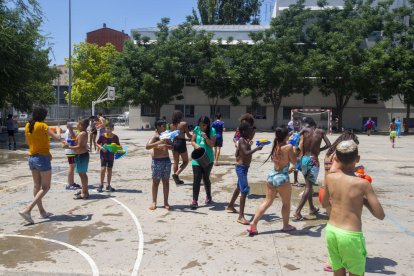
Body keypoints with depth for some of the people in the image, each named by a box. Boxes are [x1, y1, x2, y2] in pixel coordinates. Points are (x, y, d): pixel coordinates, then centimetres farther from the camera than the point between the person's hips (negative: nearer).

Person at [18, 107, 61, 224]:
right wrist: (58, 129, 2)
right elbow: (57, 137, -18)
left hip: (31, 158, 8)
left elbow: (27, 142, 18)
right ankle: (27, 210, -12)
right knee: (45, 187, 0)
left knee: (37, 186, 14)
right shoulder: (42, 126, -14)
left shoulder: (28, 126, 6)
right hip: (42, 158, -8)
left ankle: (42, 211, 23)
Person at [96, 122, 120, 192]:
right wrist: (101, 147, -17)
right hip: (103, 154, -2)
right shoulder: (102, 136, -8)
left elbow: (118, 145, 5)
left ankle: (108, 185, 21)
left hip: (111, 155, 2)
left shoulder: (115, 137, -4)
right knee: (103, 168, -11)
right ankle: (101, 185, 4)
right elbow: (97, 143, 1)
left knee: (109, 170, 10)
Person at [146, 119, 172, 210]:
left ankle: (166, 202, 13)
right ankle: (154, 202, 11)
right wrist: (159, 142, -32)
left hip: (167, 160, 6)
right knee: (156, 181, 2)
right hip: (157, 161, -5)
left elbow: (171, 147, 8)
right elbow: (147, 146, -21)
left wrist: (165, 145, -13)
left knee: (166, 181, 7)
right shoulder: (155, 136, -6)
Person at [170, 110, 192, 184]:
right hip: (181, 143, -5)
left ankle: (177, 179, 19)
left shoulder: (171, 125, 2)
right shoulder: (184, 124, -12)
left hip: (174, 143, 5)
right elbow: (188, 135, -8)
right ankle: (176, 174, -7)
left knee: (176, 162, 14)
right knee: (185, 162, 11)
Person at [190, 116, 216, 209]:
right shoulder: (196, 129, 1)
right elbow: (192, 141, 4)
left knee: (206, 178, 13)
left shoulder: (212, 131, -5)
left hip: (208, 158, -1)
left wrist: (206, 137, -24)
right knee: (196, 179, -6)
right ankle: (195, 201, -2)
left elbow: (212, 144, -9)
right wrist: (195, 145, -17)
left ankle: (208, 197, 37)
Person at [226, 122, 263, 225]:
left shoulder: (246, 140, 12)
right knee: (244, 190, -17)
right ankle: (241, 216, -17)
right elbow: (246, 153, -29)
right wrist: (257, 148, -23)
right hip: (241, 168, -11)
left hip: (244, 167, 11)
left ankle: (230, 206, 47)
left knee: (239, 187, 26)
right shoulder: (241, 140, -16)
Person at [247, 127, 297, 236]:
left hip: (272, 175, 6)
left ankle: (253, 224, 9)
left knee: (267, 202, 14)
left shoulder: (276, 146, 4)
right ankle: (286, 226, 30)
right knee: (286, 203, 16)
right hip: (282, 178, -6)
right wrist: (292, 150, 9)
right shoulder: (288, 147, -13)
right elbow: (294, 161, -3)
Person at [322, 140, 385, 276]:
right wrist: (363, 201, 6)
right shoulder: (363, 184, -13)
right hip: (351, 236, -4)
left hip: (331, 231, 4)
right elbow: (380, 215, -8)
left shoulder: (330, 177, -2)